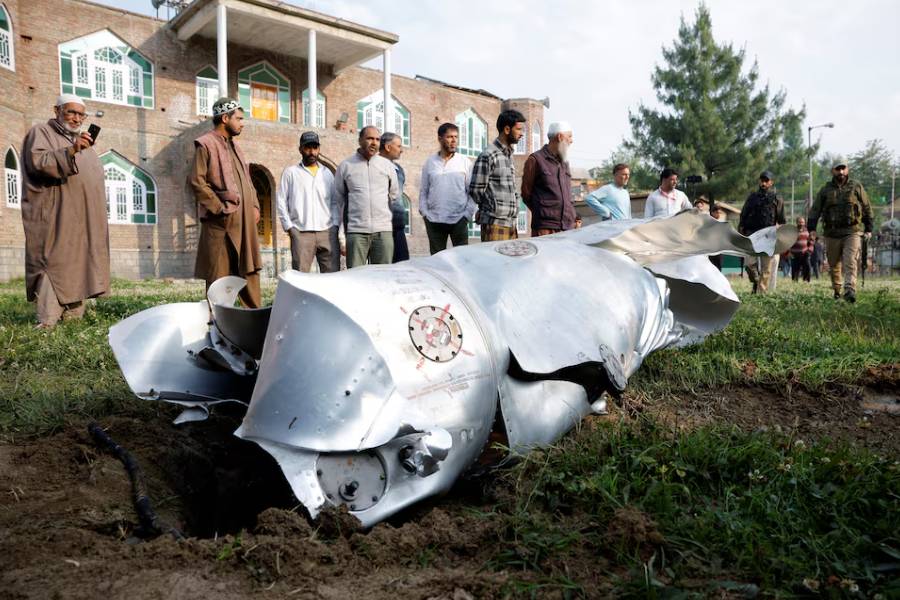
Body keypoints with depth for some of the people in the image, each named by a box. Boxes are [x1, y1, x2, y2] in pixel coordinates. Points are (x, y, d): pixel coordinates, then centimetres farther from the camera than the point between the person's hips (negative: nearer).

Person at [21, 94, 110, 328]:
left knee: (78, 265, 3)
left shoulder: (84, 142, 25)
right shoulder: (41, 132, 4)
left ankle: (73, 318, 5)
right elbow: (37, 161, -13)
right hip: (56, 219, -7)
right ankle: (47, 323, -14)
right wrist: (70, 151, -25)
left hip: (84, 220, 7)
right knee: (54, 265, -12)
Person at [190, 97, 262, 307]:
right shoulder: (205, 144, -5)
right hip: (221, 222, -8)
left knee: (250, 271, 10)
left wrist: (254, 206, 10)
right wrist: (220, 208, -14)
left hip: (245, 221, 8)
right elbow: (197, 182, -13)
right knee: (219, 276, -3)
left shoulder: (234, 145, 20)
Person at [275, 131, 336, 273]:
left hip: (326, 232, 3)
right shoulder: (290, 172, 9)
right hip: (301, 233, -2)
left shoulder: (327, 173, 17)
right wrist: (289, 226, -1)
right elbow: (281, 201, 7)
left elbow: (334, 202, 17)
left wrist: (335, 225, 4)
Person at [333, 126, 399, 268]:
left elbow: (395, 196, 20)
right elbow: (338, 199, 13)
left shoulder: (388, 165, 12)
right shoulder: (345, 166, 8)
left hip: (383, 230, 2)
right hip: (356, 231, -1)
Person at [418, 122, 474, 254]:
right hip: (434, 220, 1)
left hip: (459, 220, -1)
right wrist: (424, 213, 0)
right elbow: (423, 191, 10)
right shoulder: (430, 162, 8)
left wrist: (467, 214, -5)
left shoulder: (465, 162, 4)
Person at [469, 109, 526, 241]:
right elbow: (475, 191, -10)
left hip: (511, 225, 8)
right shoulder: (488, 156, -11)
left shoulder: (509, 155, 16)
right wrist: (492, 207, 4)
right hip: (495, 225, -8)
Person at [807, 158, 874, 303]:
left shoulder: (856, 187, 8)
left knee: (850, 262, -15)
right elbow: (815, 210, 9)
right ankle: (836, 291, 21)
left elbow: (867, 208, 13)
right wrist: (812, 229, -2)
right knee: (834, 265, 8)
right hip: (832, 233, 2)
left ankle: (850, 290, -24)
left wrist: (868, 229, 10)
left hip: (853, 232, -2)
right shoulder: (826, 190, 10)